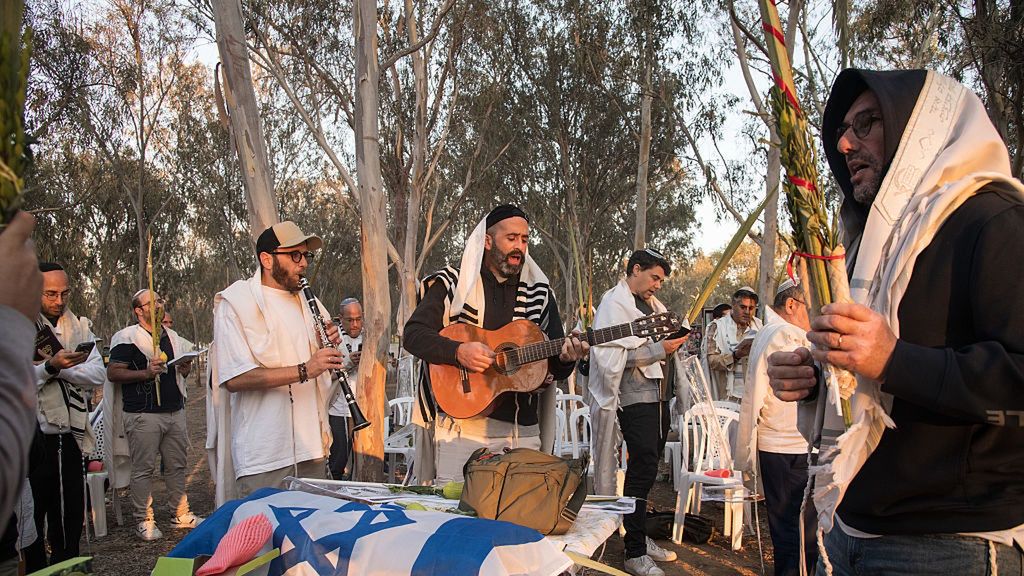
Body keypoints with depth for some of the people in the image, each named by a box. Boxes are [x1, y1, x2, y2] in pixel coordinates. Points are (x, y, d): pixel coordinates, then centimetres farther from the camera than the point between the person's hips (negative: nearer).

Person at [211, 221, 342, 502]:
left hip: (312, 445, 6)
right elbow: (235, 379, -18)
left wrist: (329, 346, 1)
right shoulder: (237, 303, -6)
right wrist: (304, 370, -24)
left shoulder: (308, 302, 15)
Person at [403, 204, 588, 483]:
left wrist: (566, 358, -11)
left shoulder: (540, 294, 12)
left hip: (523, 430, 3)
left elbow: (555, 368, 12)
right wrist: (458, 351, -20)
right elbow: (413, 335, -4)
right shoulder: (452, 284, 4)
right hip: (463, 422, -3)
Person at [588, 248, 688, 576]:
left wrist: (677, 340, 7)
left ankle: (640, 536, 27)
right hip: (636, 398, -9)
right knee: (643, 470, -8)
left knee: (646, 469, 15)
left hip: (659, 395, 9)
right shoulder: (614, 302, -8)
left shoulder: (653, 304, 18)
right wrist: (658, 349, -21)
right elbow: (610, 356, -19)